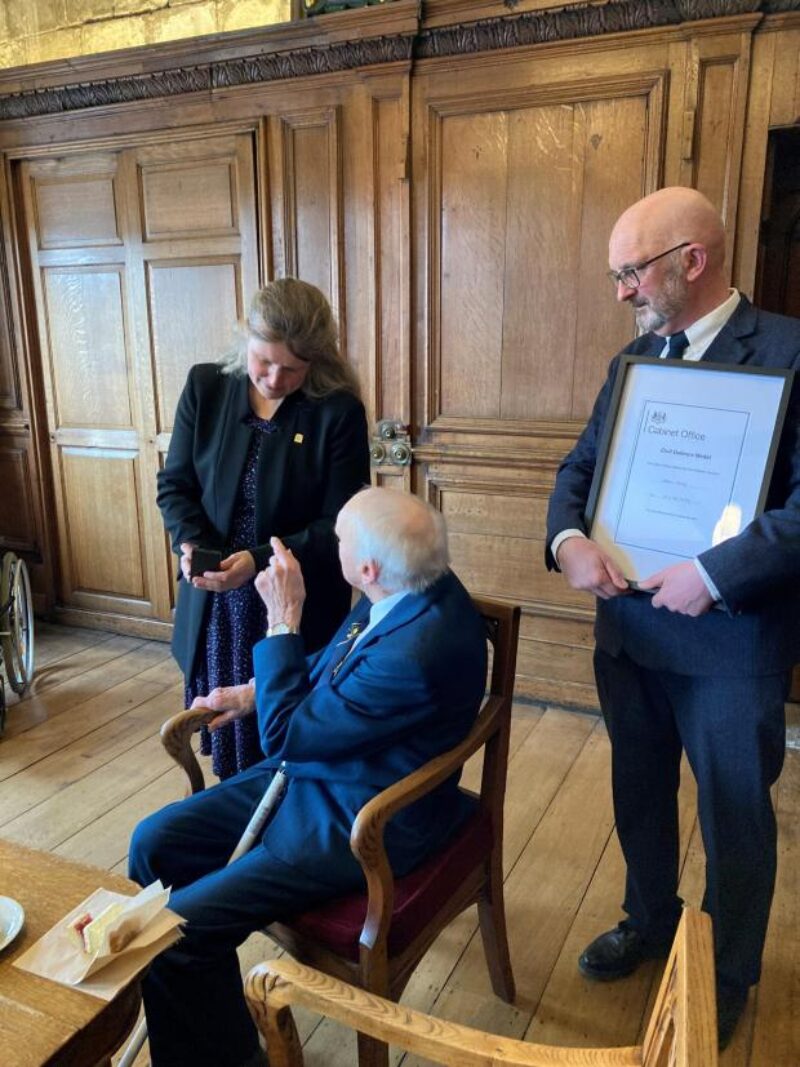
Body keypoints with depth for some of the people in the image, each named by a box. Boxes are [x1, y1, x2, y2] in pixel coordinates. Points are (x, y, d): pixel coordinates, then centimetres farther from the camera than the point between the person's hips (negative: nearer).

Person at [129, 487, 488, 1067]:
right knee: (155, 843, 8)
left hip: (359, 823, -9)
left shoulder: (416, 653, -34)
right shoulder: (413, 585, -7)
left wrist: (283, 620, -16)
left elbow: (285, 735, -20)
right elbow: (334, 663, 13)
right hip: (315, 772, 9)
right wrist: (254, 691, 3)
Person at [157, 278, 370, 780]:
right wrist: (189, 541, -14)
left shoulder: (339, 411, -11)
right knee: (227, 739, 15)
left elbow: (339, 526, -11)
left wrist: (260, 559, -23)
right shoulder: (205, 386, -1)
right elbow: (174, 485, 6)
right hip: (215, 602, 3)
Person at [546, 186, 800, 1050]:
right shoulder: (633, 359, 7)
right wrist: (569, 538, -11)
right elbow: (580, 466, 8)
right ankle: (650, 919, 49)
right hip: (626, 620, 6)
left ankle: (728, 972, 39)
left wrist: (716, 573, -26)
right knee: (638, 790, 23)